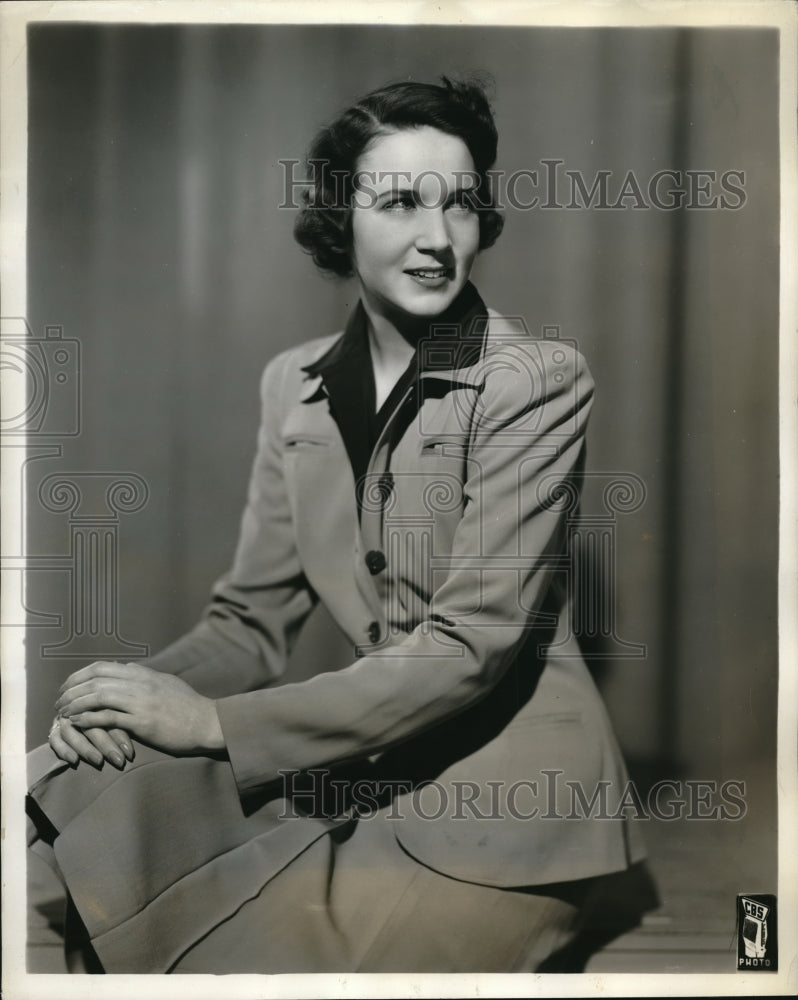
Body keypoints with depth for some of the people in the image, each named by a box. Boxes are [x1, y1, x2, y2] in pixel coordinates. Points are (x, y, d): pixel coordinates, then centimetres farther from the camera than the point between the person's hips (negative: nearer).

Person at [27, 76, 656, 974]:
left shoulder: (538, 380, -12)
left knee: (254, 948, -20)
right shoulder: (294, 382, 5)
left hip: (510, 779, -4)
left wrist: (217, 722, -22)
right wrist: (142, 696, -17)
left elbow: (471, 645, -19)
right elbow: (253, 615, 5)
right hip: (371, 760, 5)